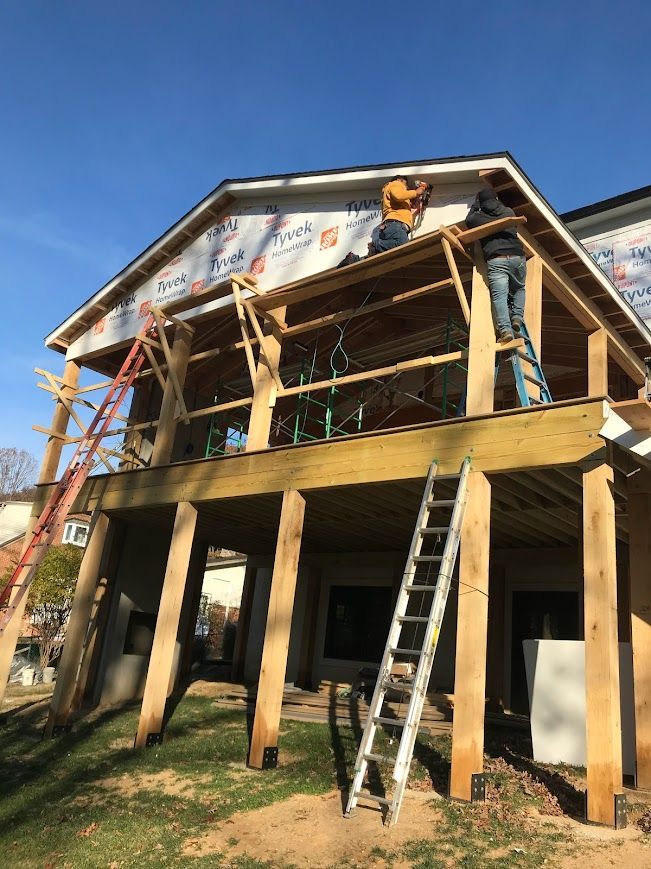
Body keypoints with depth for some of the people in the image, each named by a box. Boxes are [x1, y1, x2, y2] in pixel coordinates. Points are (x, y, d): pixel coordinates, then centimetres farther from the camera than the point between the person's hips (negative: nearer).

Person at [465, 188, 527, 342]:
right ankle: (517, 317, 3)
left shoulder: (477, 217, 13)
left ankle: (505, 329, -27)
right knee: (519, 289, 24)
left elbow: (468, 220, 36)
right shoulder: (509, 212, 20)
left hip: (496, 260, -2)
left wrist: (475, 205, 52)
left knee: (499, 295, -10)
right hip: (517, 257, 3)